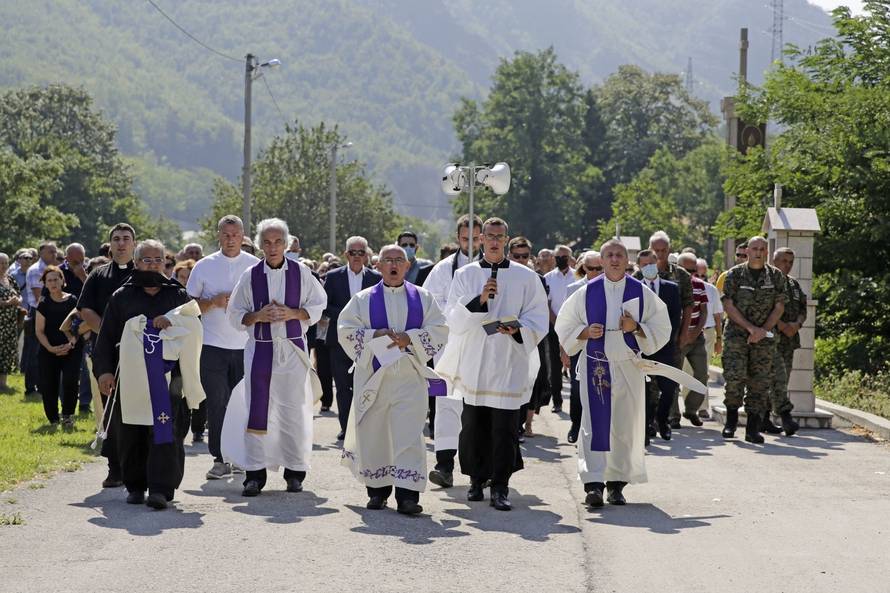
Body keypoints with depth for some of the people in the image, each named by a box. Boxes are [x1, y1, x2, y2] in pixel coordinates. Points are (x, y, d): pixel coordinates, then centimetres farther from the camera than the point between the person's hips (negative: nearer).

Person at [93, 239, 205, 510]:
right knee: (132, 434, 3)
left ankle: (161, 488, -15)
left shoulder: (178, 295, 13)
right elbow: (105, 338, 9)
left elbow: (193, 331, 11)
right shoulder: (122, 297, 12)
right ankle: (135, 485, 16)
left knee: (164, 431, -12)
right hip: (130, 375, 1)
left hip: (166, 376, -1)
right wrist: (104, 371, -3)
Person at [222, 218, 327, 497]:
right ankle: (255, 473, 3)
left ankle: (295, 471, 14)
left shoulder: (301, 273, 2)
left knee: (294, 410, 3)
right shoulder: (251, 275, 3)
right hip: (259, 349, 0)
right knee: (257, 410, -2)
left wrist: (292, 313, -10)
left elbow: (318, 305, 6)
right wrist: (258, 316, -12)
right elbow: (235, 314, 6)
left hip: (293, 349, 0)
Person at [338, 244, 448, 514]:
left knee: (408, 435, -9)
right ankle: (377, 490, 18)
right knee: (374, 434, 4)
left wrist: (410, 338, -12)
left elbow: (439, 329, 3)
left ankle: (407, 494, -11)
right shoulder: (363, 299, 8)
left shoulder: (422, 298, 9)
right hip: (373, 375, 1)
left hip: (409, 376, -1)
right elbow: (345, 329, 1)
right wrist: (375, 335, -13)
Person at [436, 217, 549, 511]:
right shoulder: (465, 275, 7)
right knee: (473, 426, 4)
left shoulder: (526, 277, 5)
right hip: (473, 363, 1)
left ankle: (500, 487, -1)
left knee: (505, 428, -6)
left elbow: (538, 321, 4)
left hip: (508, 364, -1)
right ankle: (477, 480, 20)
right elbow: (454, 319, -1)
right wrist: (479, 299, -16)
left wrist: (517, 330, -16)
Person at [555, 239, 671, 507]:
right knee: (595, 423, -10)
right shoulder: (587, 292, 2)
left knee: (625, 426, 4)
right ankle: (593, 484, -15)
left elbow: (661, 330, 6)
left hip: (629, 367, 1)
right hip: (595, 367, -1)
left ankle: (617, 483, 15)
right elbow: (565, 327, 8)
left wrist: (636, 328, -11)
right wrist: (586, 332, -11)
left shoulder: (642, 293, 3)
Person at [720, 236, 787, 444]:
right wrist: (751, 327, -11)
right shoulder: (735, 274, 1)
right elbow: (728, 306, -3)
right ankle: (731, 420, 7)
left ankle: (753, 428, 2)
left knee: (760, 382, -1)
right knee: (734, 377, -13)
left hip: (764, 337, 2)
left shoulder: (776, 276, 6)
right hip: (737, 332, -2)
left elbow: (779, 307, 4)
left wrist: (763, 330, -9)